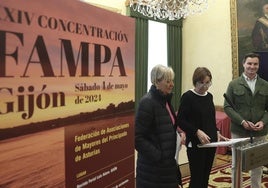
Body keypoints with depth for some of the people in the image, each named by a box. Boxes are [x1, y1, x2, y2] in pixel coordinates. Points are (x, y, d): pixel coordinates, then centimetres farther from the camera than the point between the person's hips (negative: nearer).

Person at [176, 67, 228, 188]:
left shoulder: (209, 96, 10)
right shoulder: (187, 96, -10)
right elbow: (180, 120, -12)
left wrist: (216, 133, 3)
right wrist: (197, 132, -22)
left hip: (211, 142, 6)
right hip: (195, 143, -6)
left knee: (205, 177, 12)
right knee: (197, 178, -2)